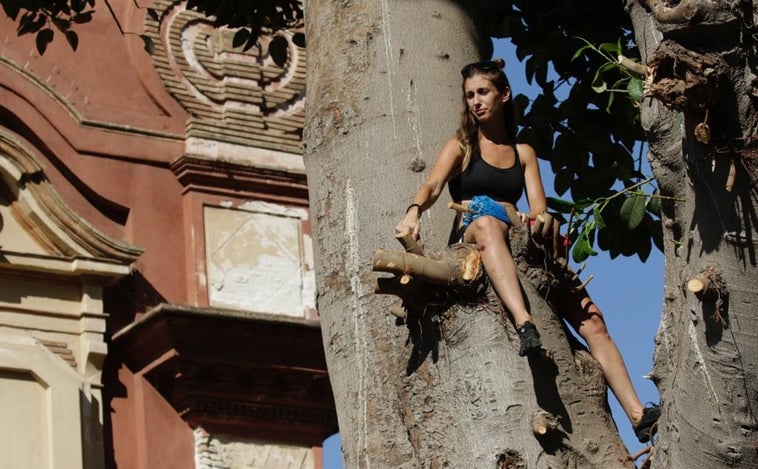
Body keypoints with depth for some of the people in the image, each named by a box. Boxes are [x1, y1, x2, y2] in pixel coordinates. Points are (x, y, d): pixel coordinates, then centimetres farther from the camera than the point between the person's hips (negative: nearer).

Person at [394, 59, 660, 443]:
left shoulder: (523, 153, 20)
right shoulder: (460, 146, 12)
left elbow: (539, 208, 7)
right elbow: (433, 186, -8)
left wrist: (535, 219, -18)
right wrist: (414, 210, -31)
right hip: (471, 243, -4)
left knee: (591, 320, -14)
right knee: (487, 223, -42)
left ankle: (638, 416, -20)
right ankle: (523, 322, -61)